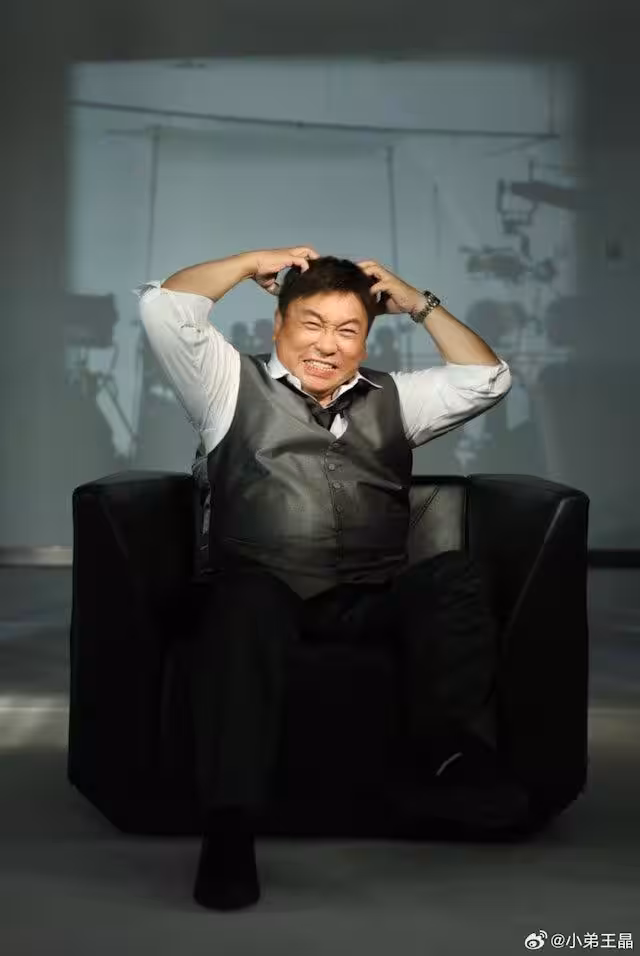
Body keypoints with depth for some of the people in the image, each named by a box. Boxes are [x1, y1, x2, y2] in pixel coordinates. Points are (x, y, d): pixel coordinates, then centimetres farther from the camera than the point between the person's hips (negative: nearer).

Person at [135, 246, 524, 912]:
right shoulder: (234, 385, 17)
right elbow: (164, 307, 7)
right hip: (266, 586, -2)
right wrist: (255, 263, 16)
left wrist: (419, 303, 21)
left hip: (376, 597, 3)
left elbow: (487, 378, 23)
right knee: (243, 601, -38)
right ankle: (229, 822, -38)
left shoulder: (391, 398, 26)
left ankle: (448, 743, -33)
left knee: (453, 576, -28)